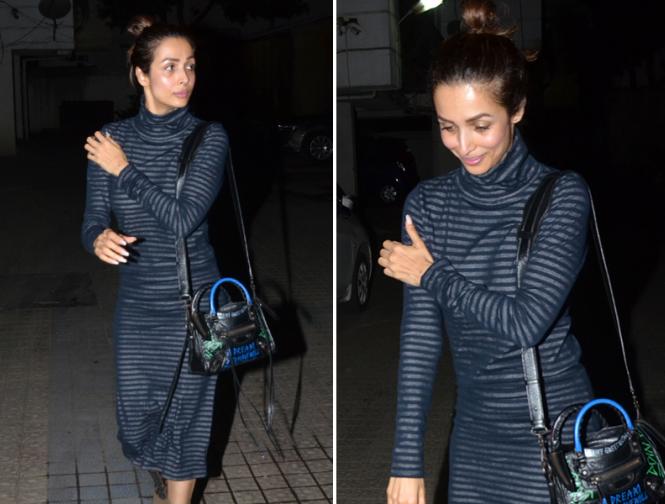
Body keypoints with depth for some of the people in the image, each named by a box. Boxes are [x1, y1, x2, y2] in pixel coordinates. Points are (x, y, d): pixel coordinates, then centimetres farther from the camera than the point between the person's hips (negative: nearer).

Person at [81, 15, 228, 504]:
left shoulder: (209, 136, -11)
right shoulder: (111, 138, -3)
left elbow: (183, 218, -21)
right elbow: (94, 220, -4)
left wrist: (124, 170, -18)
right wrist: (100, 239, -28)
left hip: (191, 299, -3)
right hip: (136, 299, 3)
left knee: (184, 408, 7)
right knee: (137, 407, 14)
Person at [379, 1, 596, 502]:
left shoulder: (563, 195, -12)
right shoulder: (427, 203, -1)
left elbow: (527, 323, -20)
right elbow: (420, 336, -5)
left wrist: (433, 275, -10)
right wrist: (408, 459, -9)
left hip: (557, 430, -3)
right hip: (475, 435, 3)